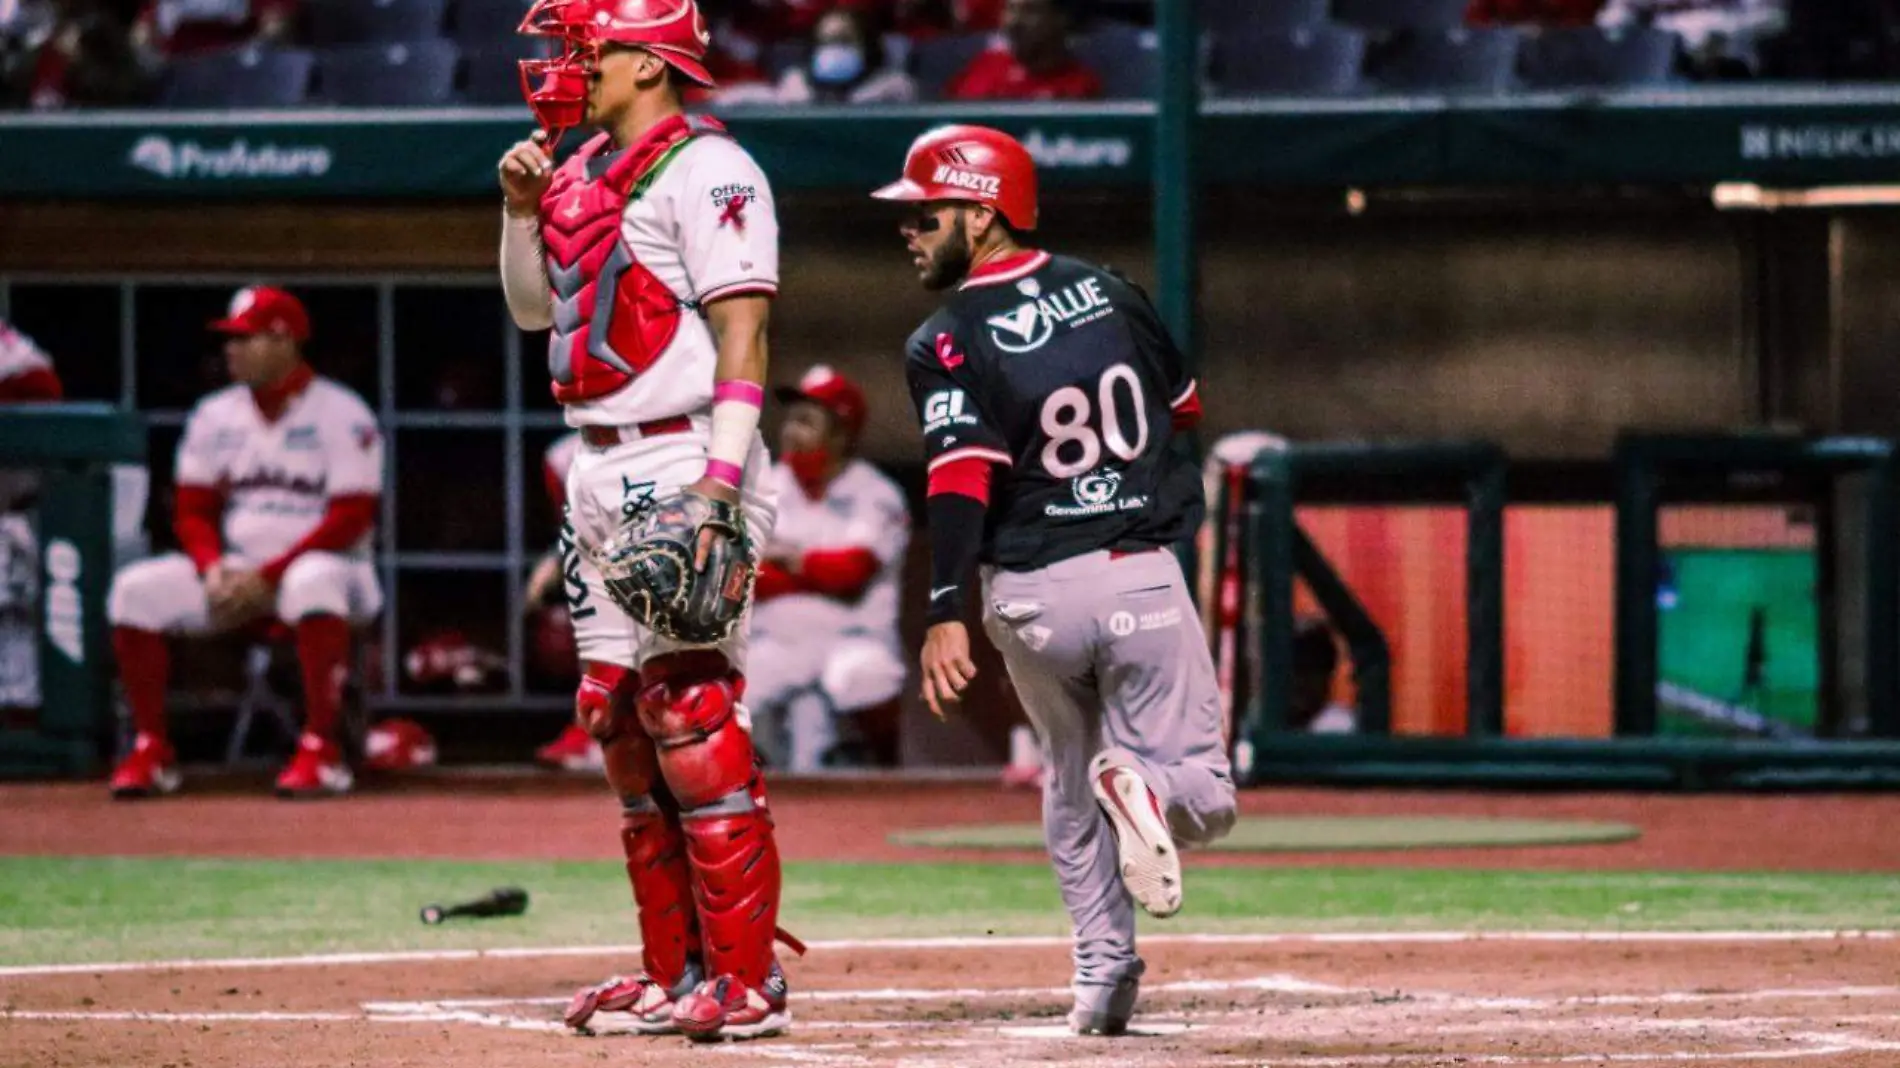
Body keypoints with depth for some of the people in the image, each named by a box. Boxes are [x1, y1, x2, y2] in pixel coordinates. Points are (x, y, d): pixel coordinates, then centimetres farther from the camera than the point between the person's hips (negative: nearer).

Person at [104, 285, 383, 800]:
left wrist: (268, 578, -20)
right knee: (135, 589, -16)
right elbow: (193, 512, 10)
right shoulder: (214, 416, 9)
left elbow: (352, 518, -15)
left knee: (314, 581, -41)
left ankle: (320, 752, -36)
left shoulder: (342, 415, -8)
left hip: (325, 566, -5)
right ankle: (150, 752, -11)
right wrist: (213, 570, -12)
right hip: (235, 573, 5)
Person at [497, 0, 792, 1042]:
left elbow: (742, 332, -17)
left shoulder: (706, 170, -11)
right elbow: (535, 309, 24)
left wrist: (719, 480, -25)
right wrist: (522, 208, 7)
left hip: (680, 462, -10)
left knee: (690, 713, -12)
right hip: (600, 475, 10)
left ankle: (748, 979, -11)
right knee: (620, 720, 10)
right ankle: (676, 971, 16)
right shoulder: (584, 172, 17)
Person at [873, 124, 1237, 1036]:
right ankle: (1149, 786, -29)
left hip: (1031, 599, -1)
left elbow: (962, 475, -21)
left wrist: (944, 611, -26)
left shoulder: (948, 342, -9)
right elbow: (1184, 406, 17)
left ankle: (1102, 966, 12)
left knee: (1069, 785, 21)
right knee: (1205, 797, 5)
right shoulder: (1108, 292, 5)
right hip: (1143, 582, 1)